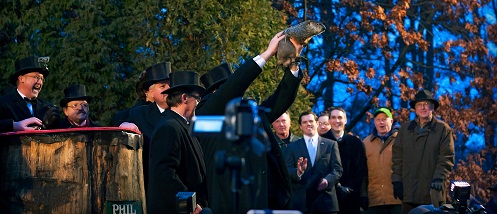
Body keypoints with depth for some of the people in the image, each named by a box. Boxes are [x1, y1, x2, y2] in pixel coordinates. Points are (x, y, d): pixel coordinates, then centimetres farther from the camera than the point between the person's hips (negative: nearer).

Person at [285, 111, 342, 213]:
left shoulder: (331, 144, 11)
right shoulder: (293, 147, 12)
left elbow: (337, 169, 5)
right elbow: (287, 171, 3)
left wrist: (328, 180, -15)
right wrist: (298, 172, -19)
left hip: (325, 200, 0)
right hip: (301, 200, 0)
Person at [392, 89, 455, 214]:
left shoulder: (443, 129, 6)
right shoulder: (405, 129, 16)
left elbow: (446, 158, 0)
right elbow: (397, 158, 14)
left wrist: (438, 179, -13)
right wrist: (397, 180, 5)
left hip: (432, 190, -3)